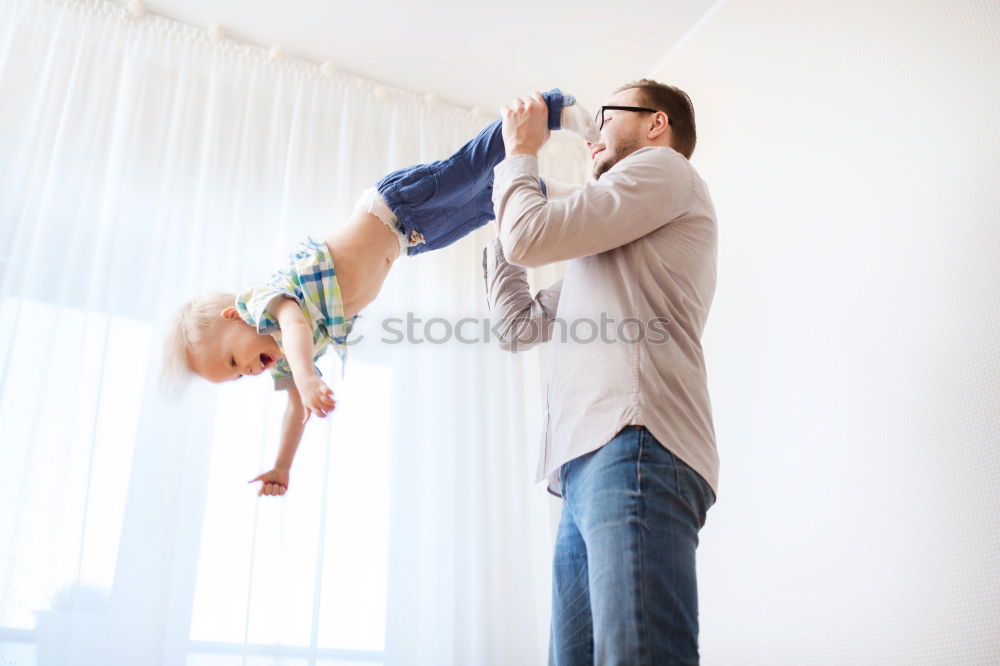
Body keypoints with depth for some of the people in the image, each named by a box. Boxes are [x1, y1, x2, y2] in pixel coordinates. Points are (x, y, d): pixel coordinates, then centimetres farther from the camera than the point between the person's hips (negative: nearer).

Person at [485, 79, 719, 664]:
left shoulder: (666, 167, 10)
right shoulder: (607, 254, 37)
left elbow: (532, 237, -2)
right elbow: (519, 325, 34)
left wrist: (521, 150, 18)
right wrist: (504, 202, 38)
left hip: (636, 447, -9)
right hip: (586, 466, 9)